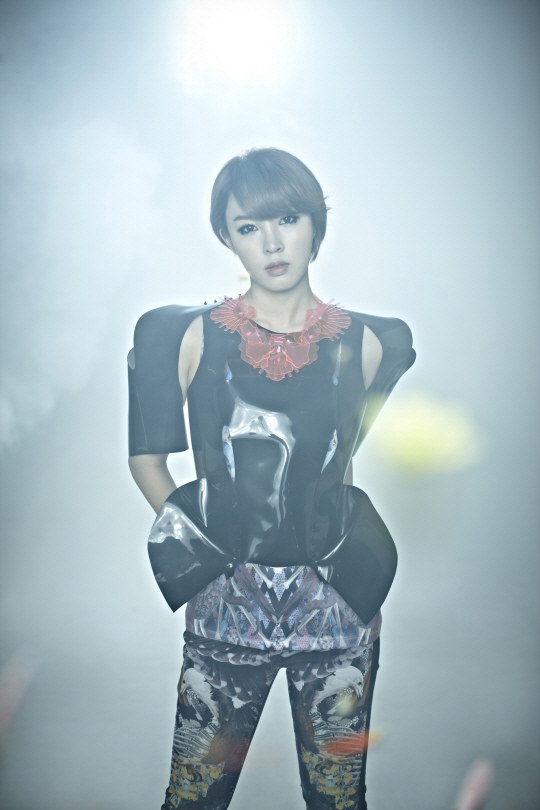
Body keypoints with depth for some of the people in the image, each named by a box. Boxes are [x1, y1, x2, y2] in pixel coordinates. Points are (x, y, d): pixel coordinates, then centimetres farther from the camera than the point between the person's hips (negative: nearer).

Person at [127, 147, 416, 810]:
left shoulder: (362, 344, 2)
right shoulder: (194, 337, -1)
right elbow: (148, 459, 6)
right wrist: (200, 540, -1)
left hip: (338, 605, 1)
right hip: (226, 605, 0)